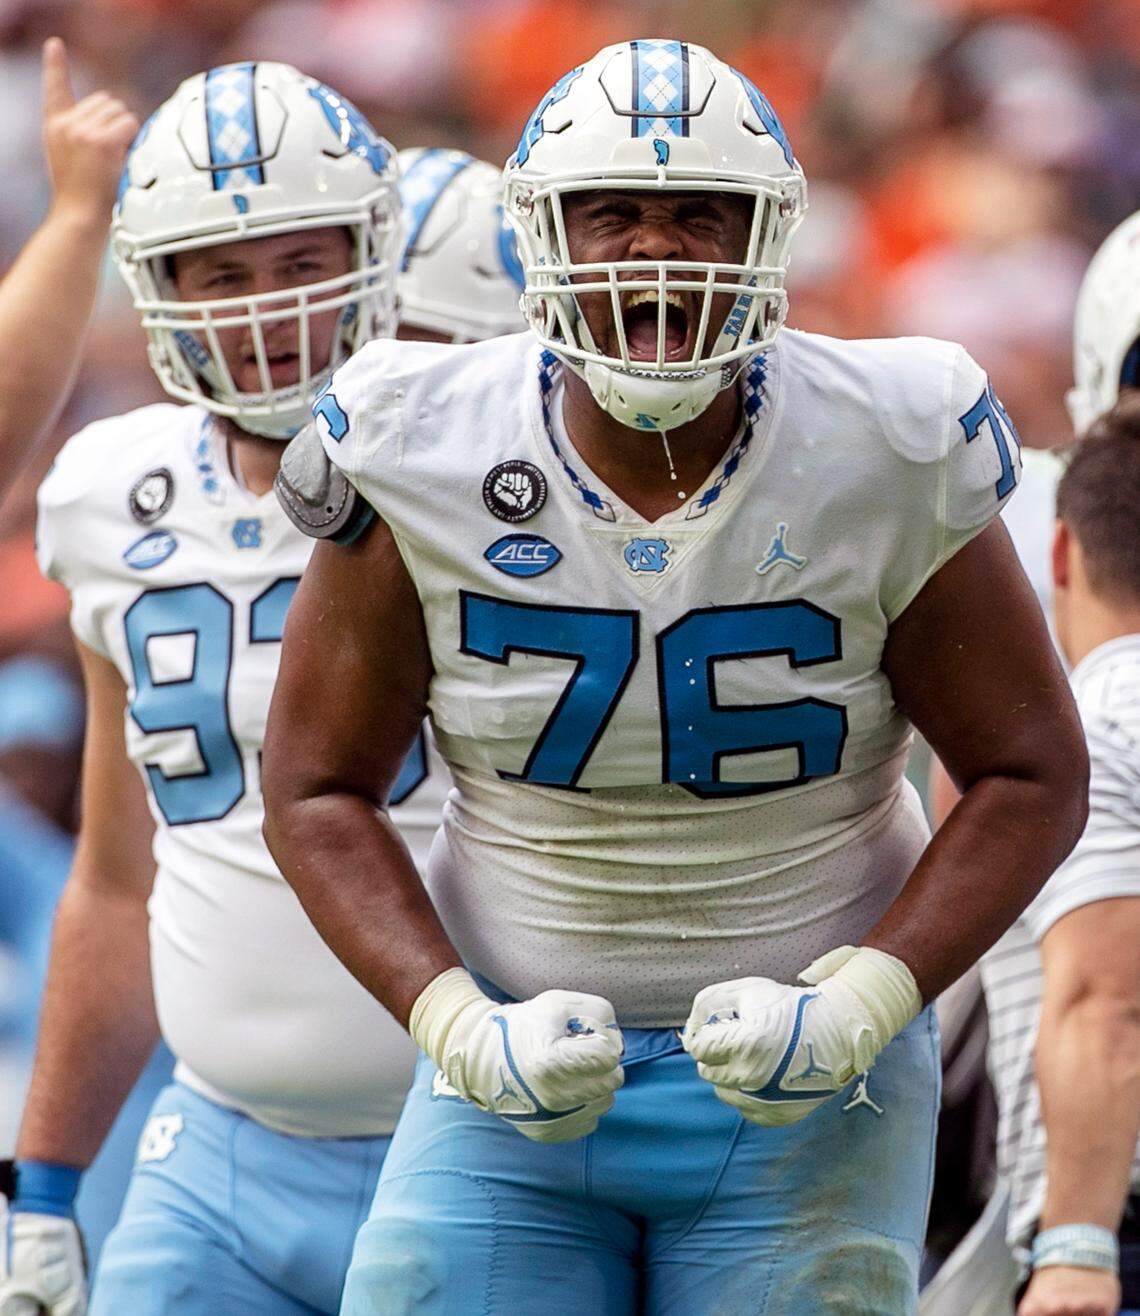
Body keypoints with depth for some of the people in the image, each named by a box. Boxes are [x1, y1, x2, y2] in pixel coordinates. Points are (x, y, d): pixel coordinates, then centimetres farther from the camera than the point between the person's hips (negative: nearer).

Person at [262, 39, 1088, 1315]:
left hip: (801, 1107, -1)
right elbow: (319, 790, -1)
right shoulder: (429, 456, -7)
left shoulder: (881, 462, -10)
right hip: (520, 1076, 1)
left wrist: (857, 1009, -16)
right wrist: (459, 1026, -15)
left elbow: (1028, 777, -3)